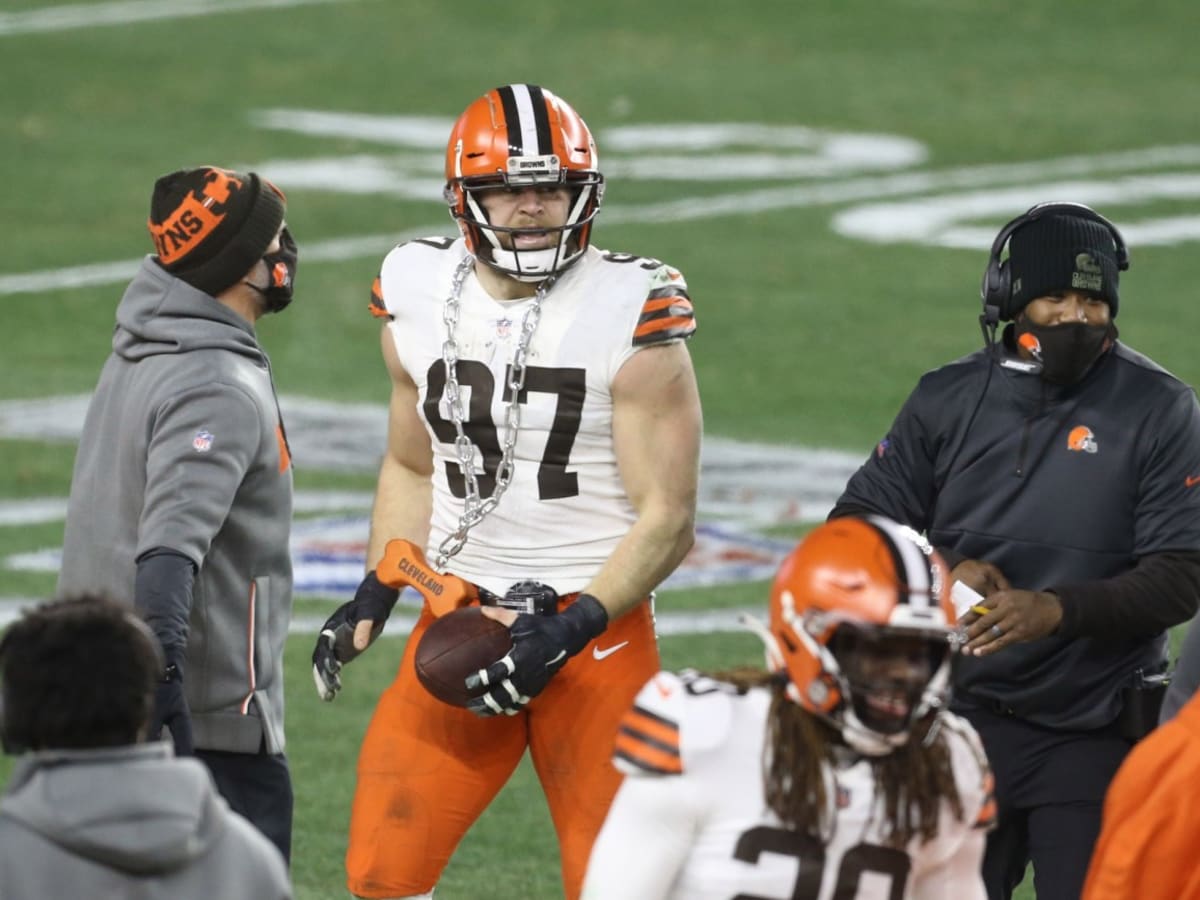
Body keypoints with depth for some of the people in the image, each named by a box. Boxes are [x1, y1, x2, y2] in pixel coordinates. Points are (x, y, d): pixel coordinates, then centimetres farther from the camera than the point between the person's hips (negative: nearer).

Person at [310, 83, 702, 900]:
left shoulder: (632, 317, -12)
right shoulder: (420, 297, 3)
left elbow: (668, 519, -11)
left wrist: (569, 631, -20)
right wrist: (375, 597, 7)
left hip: (596, 628, -4)